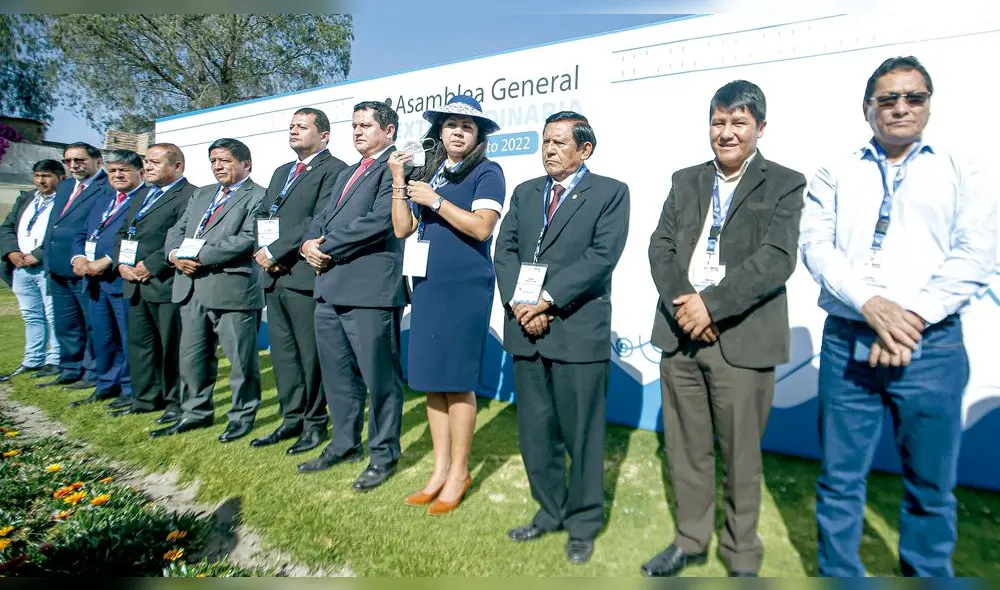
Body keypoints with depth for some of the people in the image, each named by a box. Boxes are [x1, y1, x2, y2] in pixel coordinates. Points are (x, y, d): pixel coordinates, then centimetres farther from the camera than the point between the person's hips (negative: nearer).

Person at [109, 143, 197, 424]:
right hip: (135, 284, 9)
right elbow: (123, 232, 20)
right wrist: (122, 264, 3)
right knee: (139, 343, 16)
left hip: (166, 284, -9)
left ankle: (177, 402, 14)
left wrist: (151, 266, -18)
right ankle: (145, 399, 29)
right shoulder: (142, 195, 20)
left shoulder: (190, 195, -10)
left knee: (172, 346, 1)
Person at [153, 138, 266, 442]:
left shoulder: (257, 196, -4)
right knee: (192, 355, 15)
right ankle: (196, 412, 29)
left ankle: (242, 415, 15)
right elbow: (176, 230, 19)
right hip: (191, 288, 8)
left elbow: (248, 238, -17)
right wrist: (175, 254, -4)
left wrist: (202, 256, -17)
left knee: (240, 357, 1)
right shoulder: (201, 194, 22)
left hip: (233, 288, -8)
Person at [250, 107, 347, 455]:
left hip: (306, 275, -8)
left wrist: (275, 251, -15)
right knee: (282, 353, 13)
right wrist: (262, 251, -2)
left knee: (310, 354, 0)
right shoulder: (281, 172, 23)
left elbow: (320, 220, -16)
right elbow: (262, 216, 18)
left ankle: (315, 424, 14)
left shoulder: (333, 169, -4)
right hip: (274, 276, 8)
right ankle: (292, 419, 26)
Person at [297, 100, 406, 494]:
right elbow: (322, 218, 21)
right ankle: (345, 445, 32)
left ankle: (383, 454, 17)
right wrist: (310, 243, -1)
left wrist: (327, 247, -11)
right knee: (337, 373, 16)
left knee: (379, 376, 1)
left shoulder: (394, 168, -5)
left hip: (370, 289, -9)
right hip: (330, 287, 9)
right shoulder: (347, 175, 25)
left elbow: (378, 221, -18)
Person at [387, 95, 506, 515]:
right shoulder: (427, 173, 15)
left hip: (466, 288, -6)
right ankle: (440, 468, 22)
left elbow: (481, 227, -15)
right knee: (430, 378, 9)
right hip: (428, 285, 6)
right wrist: (398, 181, 1)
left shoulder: (487, 172, -2)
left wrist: (434, 201, -12)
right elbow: (402, 230, 9)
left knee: (457, 381, 0)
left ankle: (459, 472, 16)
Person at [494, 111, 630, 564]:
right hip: (525, 329, 5)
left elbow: (601, 256, -11)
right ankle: (549, 511, 33)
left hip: (579, 331, -4)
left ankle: (583, 523, 25)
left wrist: (547, 300, -16)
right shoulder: (524, 192, 16)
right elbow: (504, 250, 6)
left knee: (581, 433, 6)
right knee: (534, 432, 13)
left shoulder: (611, 193, 1)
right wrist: (519, 303, -9)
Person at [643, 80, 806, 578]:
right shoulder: (685, 181, 14)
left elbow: (776, 259, -11)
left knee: (741, 455, 8)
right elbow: (661, 246, 4)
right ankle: (690, 540, 32)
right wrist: (682, 305, -12)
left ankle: (742, 557, 28)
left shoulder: (784, 184, 2)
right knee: (685, 448, 13)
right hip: (681, 333, 4)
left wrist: (711, 305, -19)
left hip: (742, 340, -3)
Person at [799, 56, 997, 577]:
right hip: (846, 341, 0)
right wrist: (872, 305, -16)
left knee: (931, 486, 11)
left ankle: (926, 572, 31)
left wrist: (914, 316, -15)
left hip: (931, 345, 0)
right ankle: (838, 572, 26)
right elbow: (815, 245, -3)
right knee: (840, 478, 8)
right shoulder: (836, 174, 10)